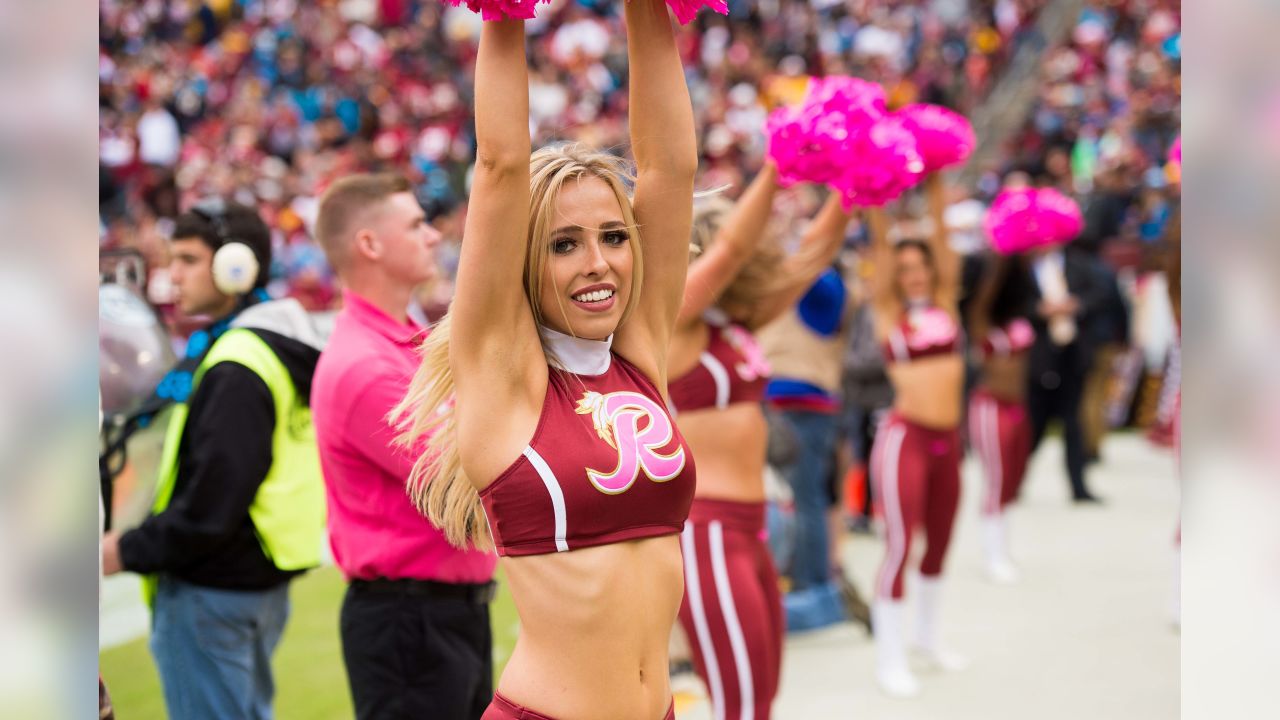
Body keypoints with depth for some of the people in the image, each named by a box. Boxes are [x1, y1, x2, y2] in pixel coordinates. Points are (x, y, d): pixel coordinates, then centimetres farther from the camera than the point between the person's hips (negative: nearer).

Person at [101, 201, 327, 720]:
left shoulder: (236, 371, -21)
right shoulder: (279, 348, 11)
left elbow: (211, 505, -24)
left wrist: (129, 551, -12)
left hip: (212, 593, -10)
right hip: (261, 580, 10)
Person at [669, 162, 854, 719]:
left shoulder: (736, 323, 12)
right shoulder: (670, 322, -9)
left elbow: (813, 253, 12)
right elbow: (731, 248, -22)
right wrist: (774, 169, -24)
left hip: (744, 528, 9)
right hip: (701, 530, -9)